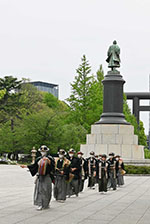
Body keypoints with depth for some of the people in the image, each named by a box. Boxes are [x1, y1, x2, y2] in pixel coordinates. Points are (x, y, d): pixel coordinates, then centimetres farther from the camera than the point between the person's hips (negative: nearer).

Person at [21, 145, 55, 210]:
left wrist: (48, 161, -27)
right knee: (39, 190, -1)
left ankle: (46, 204, 16)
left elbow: (53, 165, -13)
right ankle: (40, 204, 2)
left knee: (46, 190, 1)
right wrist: (26, 166, 15)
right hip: (39, 176, 4)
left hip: (47, 177, -4)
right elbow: (34, 165, 19)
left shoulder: (50, 158, -3)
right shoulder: (38, 159, 10)